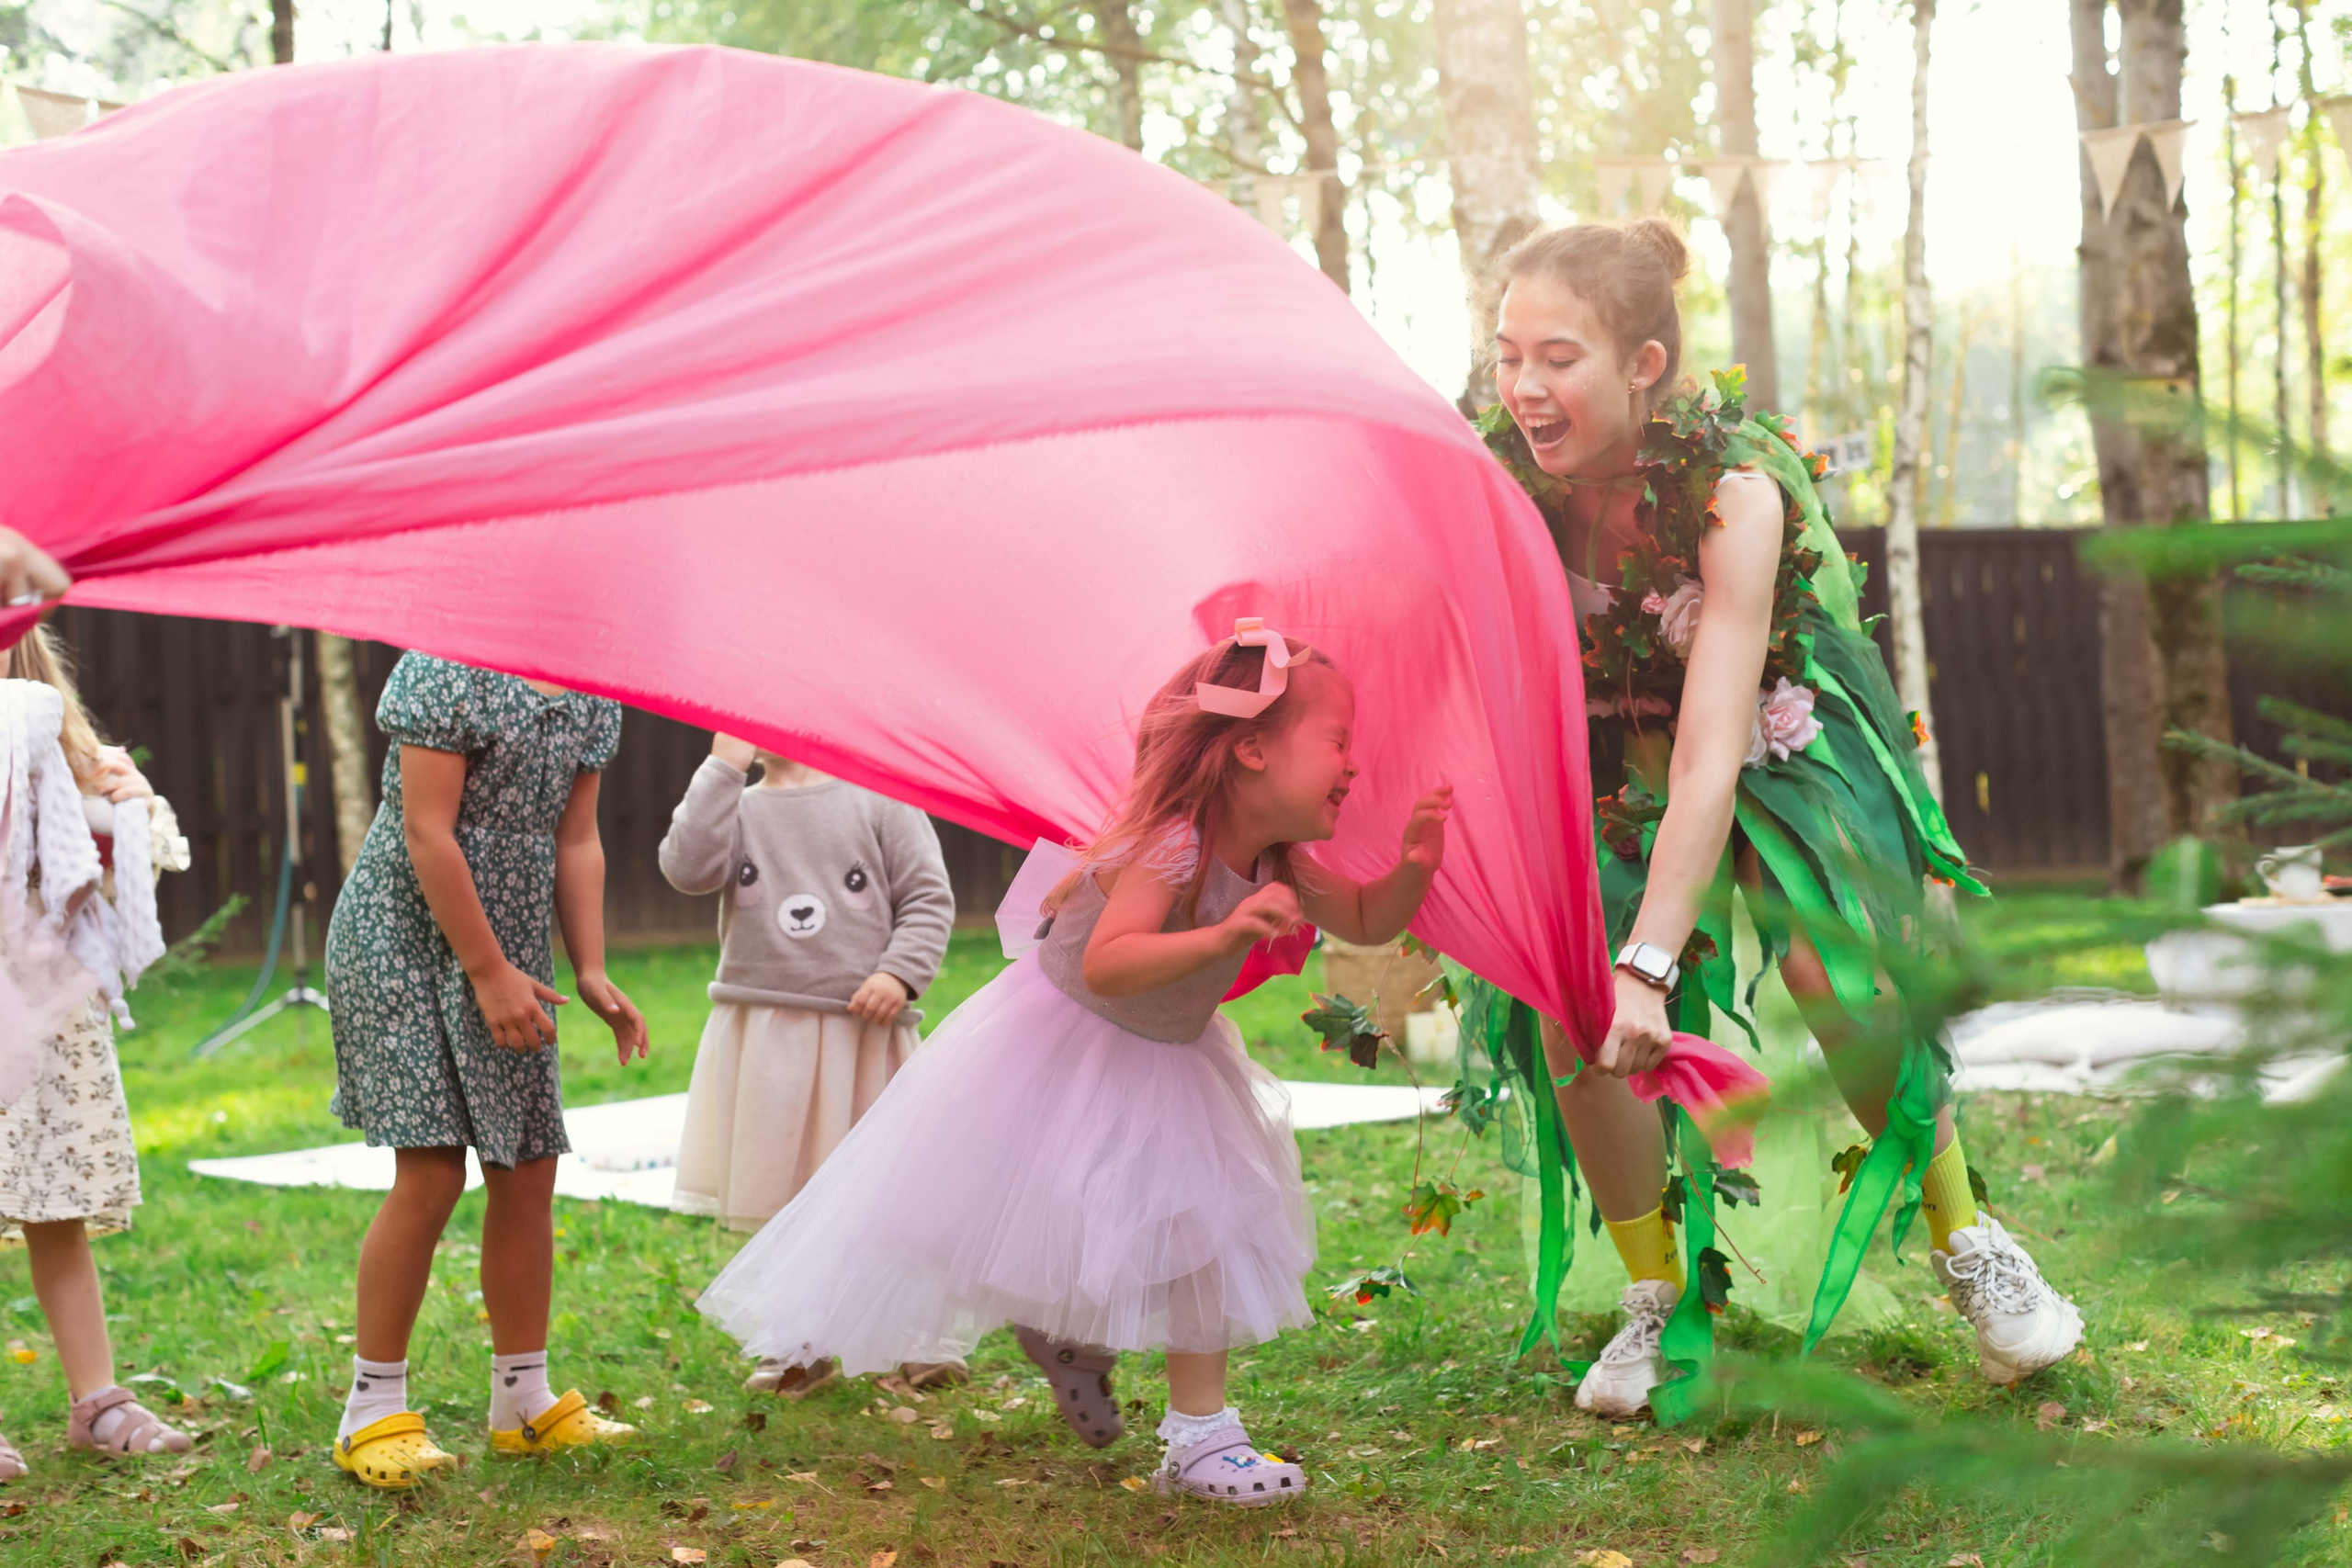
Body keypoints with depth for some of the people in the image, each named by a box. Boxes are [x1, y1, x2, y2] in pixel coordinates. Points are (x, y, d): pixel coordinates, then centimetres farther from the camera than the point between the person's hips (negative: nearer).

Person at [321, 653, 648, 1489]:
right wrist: (488, 971, -18)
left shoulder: (592, 695, 8)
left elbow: (576, 841, 10)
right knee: (431, 1171, -13)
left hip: (512, 949, 7)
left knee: (528, 1171, 5)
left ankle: (524, 1404, 17)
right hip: (402, 941, -7)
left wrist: (590, 970, 1)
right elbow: (427, 834, -18)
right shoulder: (446, 667, -14)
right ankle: (373, 1411, -2)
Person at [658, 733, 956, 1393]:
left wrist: (900, 971, -14)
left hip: (862, 1033, -2)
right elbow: (688, 867, -11)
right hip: (762, 1038, 2)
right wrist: (723, 768, -9)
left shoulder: (878, 798, 2)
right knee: (778, 1198, 10)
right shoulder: (734, 807, 8)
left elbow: (929, 897, 1)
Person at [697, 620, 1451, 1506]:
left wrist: (1414, 867, -16)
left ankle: (1199, 1432, 19)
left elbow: (1367, 923, 3)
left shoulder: (1280, 862, -10)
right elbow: (1107, 967, -47)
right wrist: (1221, 938, -59)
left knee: (1202, 1230, 6)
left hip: (1163, 1061, 8)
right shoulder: (1169, 847, -35)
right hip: (1062, 1051, -8)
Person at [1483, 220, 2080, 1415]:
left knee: (1833, 964, -23)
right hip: (1605, 744, 3)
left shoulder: (1735, 491, -34)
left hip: (1775, 724, -3)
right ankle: (1654, 1296, 4)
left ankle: (1963, 1237, 0)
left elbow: (1711, 753, -39)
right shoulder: (1504, 483, -23)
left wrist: (1648, 962, -47)